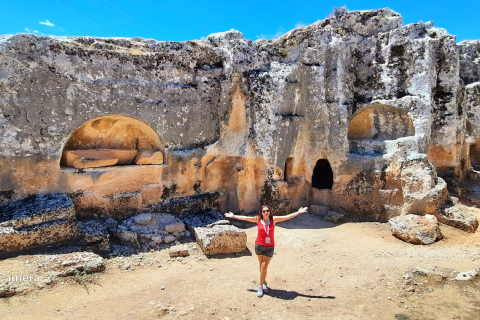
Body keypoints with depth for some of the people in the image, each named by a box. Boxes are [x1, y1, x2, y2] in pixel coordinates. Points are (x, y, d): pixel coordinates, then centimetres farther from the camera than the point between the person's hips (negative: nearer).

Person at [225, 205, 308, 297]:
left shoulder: (273, 219, -2)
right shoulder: (258, 219, -2)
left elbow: (287, 217, -2)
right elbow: (244, 218, 2)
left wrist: (298, 212, -5)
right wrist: (233, 216, 5)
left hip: (269, 247, -1)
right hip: (259, 246, 1)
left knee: (264, 267, -2)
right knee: (261, 266, 13)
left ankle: (261, 286, 12)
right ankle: (263, 282, 34)